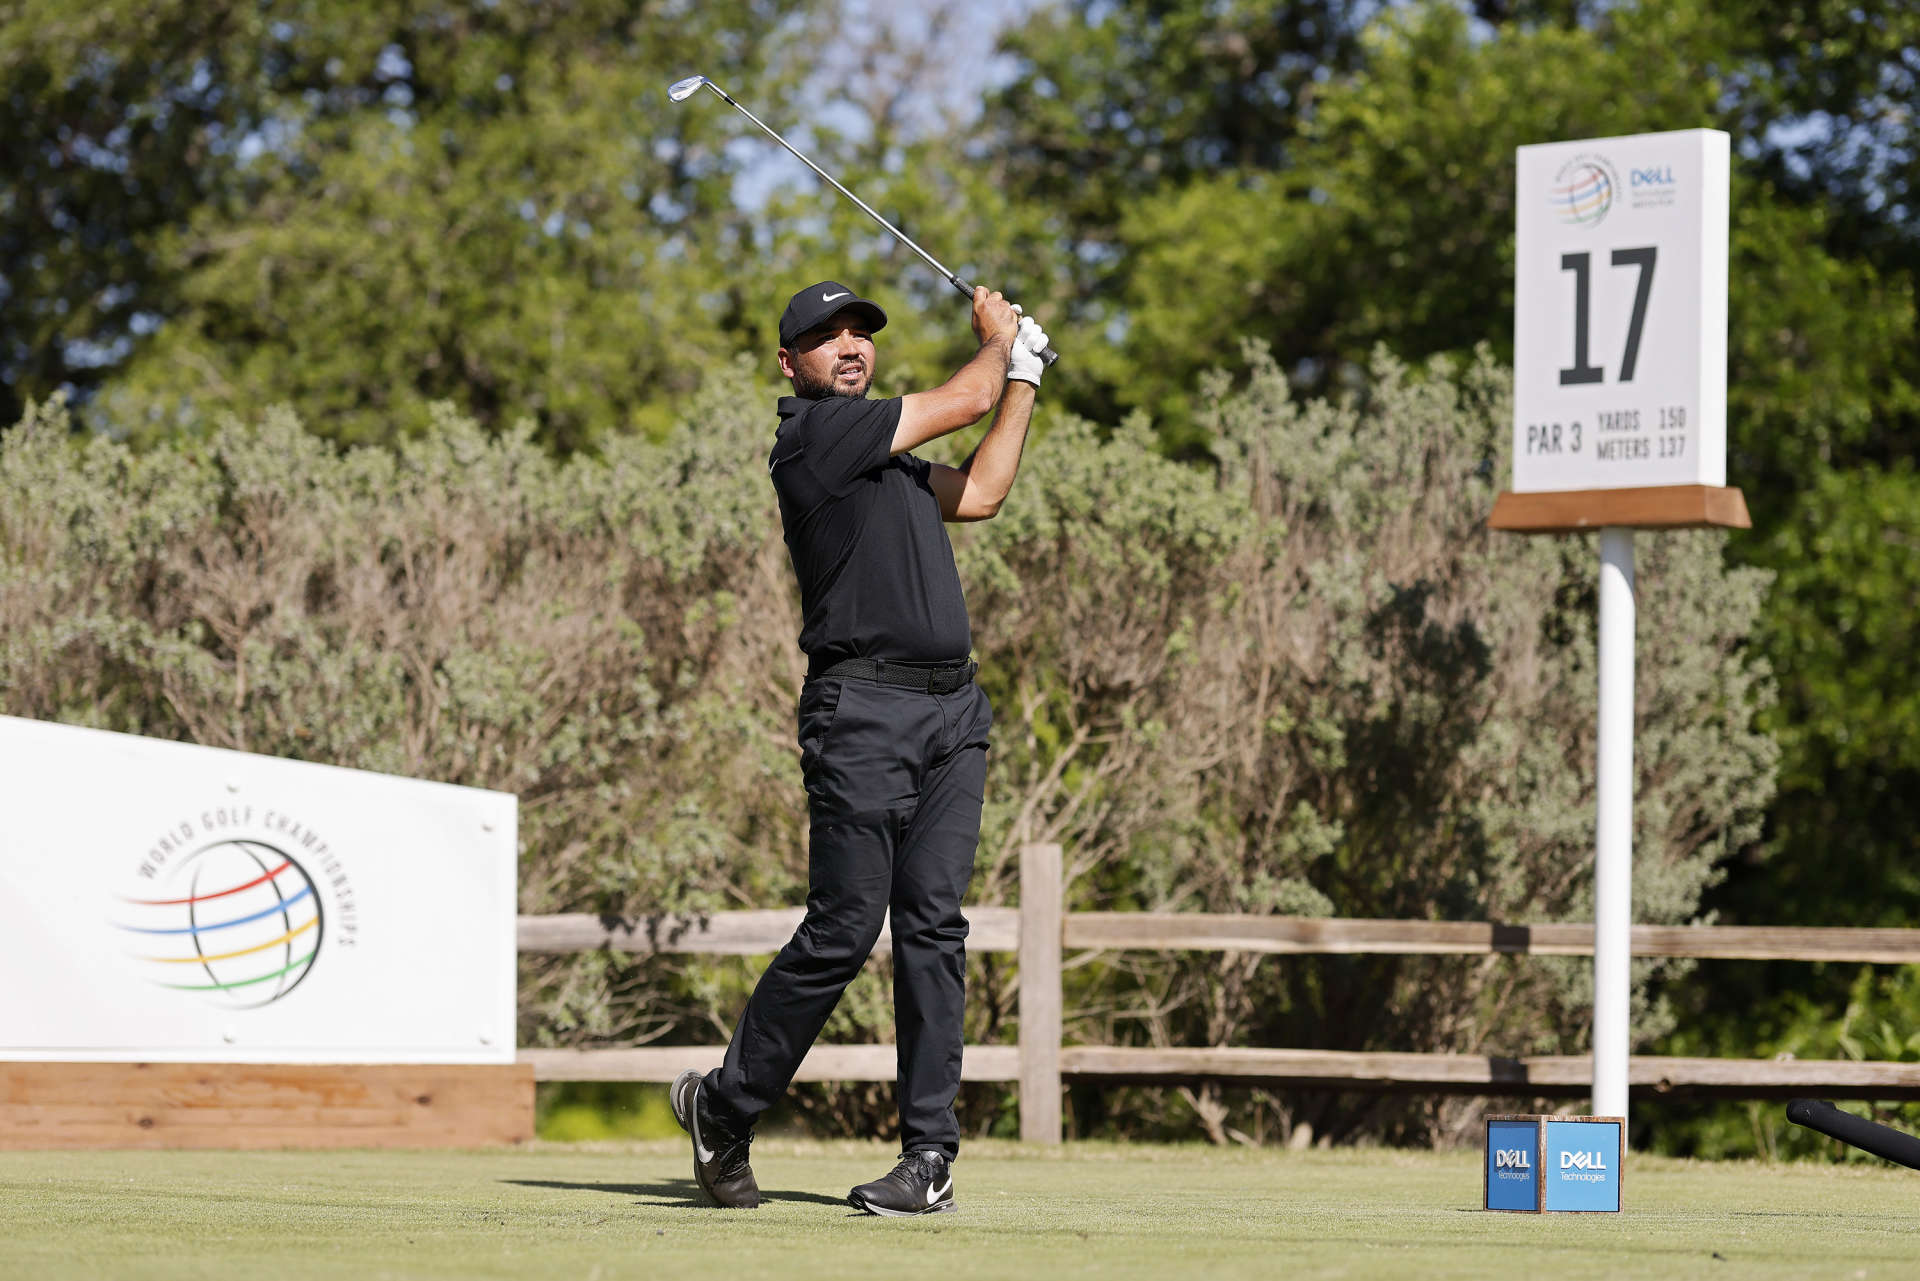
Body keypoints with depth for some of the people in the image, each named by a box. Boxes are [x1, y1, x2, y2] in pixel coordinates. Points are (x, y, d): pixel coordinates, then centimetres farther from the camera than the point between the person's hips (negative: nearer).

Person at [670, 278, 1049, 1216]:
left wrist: (1025, 376, 27)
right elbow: (962, 403, -3)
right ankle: (723, 1110, 8)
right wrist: (997, 338, 18)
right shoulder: (812, 430, -5)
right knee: (842, 930, -9)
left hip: (951, 713, 8)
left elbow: (978, 493, 22)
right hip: (863, 706, -8)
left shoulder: (886, 458, 22)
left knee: (933, 925, 0)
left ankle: (930, 1156, -1)